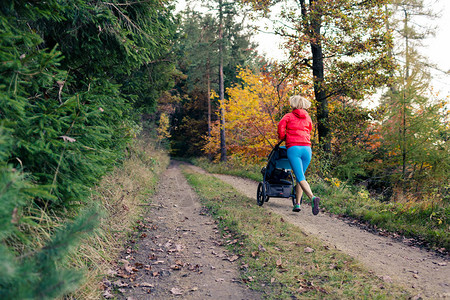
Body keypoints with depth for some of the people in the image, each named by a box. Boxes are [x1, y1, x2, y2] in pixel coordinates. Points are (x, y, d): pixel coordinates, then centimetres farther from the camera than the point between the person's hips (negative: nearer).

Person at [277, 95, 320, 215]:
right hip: (307, 148, 4)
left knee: (301, 178, -11)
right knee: (300, 177, 16)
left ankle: (313, 198, -34)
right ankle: (297, 204, 16)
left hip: (293, 148, -4)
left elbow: (281, 125, -4)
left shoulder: (288, 116, 10)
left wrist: (282, 138, 14)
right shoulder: (308, 118, 21)